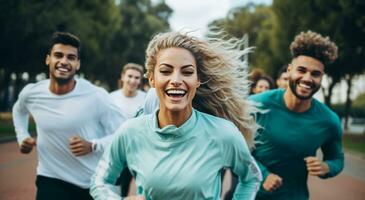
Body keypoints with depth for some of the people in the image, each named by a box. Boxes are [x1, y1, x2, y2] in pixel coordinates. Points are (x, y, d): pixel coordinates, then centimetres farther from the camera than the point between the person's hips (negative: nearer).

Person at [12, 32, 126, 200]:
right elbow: (19, 110, 21)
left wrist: (93, 145, -26)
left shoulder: (96, 96, -17)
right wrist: (22, 136, 7)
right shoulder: (31, 93, -4)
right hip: (51, 180, 2)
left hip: (95, 184, -1)